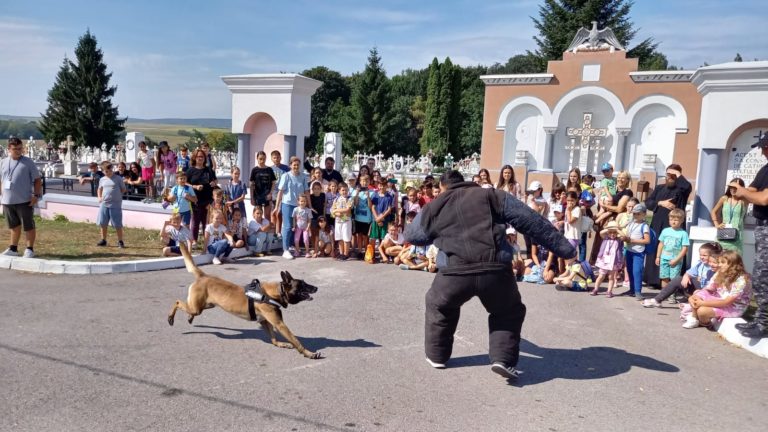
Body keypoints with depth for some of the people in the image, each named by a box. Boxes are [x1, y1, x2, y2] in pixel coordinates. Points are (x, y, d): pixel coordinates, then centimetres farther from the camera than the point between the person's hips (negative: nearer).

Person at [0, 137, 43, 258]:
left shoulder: (28, 162, -3)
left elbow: (37, 180, -4)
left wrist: (36, 195, -11)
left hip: (25, 201, -5)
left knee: (28, 226, 1)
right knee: (14, 226, 16)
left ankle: (30, 249, 10)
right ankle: (13, 248, 27)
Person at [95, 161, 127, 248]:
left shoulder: (118, 178, -1)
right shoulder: (102, 179, 10)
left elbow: (123, 189, 4)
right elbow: (99, 189, 24)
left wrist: (117, 196, -4)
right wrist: (99, 197, 9)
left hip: (115, 205, -4)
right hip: (104, 204, 4)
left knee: (117, 224, -1)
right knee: (103, 223, 11)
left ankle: (120, 241, 7)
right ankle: (103, 240, 24)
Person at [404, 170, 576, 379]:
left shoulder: (433, 208, 20)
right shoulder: (492, 196, 17)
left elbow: (410, 235, 37)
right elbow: (533, 222, 14)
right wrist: (564, 248, 19)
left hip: (455, 272, 1)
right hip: (496, 270, 0)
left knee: (439, 306, 31)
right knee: (508, 311, 28)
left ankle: (437, 355, 38)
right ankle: (503, 359, 15)